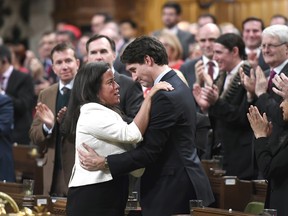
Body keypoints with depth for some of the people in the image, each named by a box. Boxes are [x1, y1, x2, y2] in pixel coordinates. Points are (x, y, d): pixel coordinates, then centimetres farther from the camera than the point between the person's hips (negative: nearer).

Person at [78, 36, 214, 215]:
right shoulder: (177, 86, 14)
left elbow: (149, 151, -20)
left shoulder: (166, 96, -18)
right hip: (181, 182, 10)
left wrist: (104, 163, -17)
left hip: (173, 189, -10)